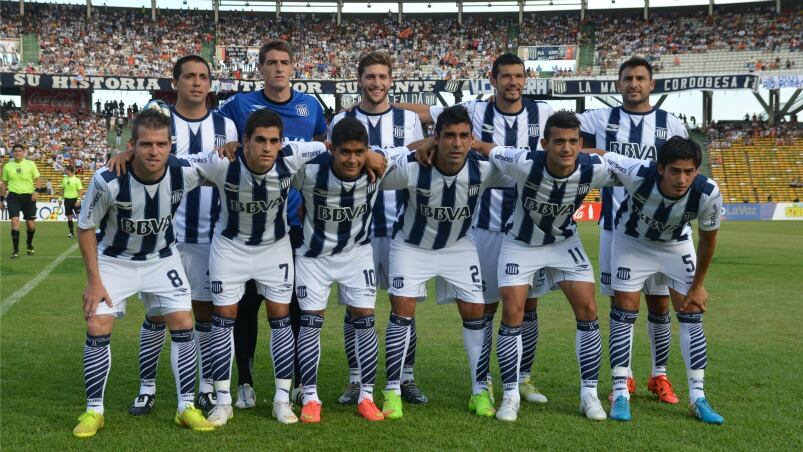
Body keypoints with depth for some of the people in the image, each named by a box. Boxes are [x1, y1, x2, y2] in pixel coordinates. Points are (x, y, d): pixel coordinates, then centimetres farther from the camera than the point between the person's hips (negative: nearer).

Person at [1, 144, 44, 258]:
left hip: (28, 197, 0)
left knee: (31, 225, 3)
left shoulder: (30, 164, 1)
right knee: (14, 222, -14)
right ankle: (15, 250, -7)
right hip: (13, 197, 0)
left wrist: (37, 191, -15)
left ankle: (29, 244, 33)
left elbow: (38, 179, 1)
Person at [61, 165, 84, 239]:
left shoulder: (76, 180, -9)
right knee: (69, 217, 7)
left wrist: (78, 200, -19)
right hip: (67, 200, 5)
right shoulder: (64, 179, 7)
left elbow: (81, 191, -11)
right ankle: (71, 233, 15)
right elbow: (63, 189, 18)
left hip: (75, 199, -5)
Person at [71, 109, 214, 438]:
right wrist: (94, 280, -14)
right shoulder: (108, 180, -30)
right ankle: (94, 411, 8)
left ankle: (186, 408, 7)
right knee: (98, 329, -9)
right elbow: (86, 228, -14)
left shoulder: (184, 172, -25)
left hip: (162, 259, 2)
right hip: (115, 259, -2)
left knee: (183, 325, -6)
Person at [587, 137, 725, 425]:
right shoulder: (637, 174, -39)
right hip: (632, 241, -2)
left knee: (692, 315, -2)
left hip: (676, 246, 2)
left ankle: (698, 398, 7)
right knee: (624, 311, -6)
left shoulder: (708, 194, -32)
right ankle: (620, 394, 3)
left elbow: (708, 239, -13)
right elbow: (600, 156, -21)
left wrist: (698, 284, -4)